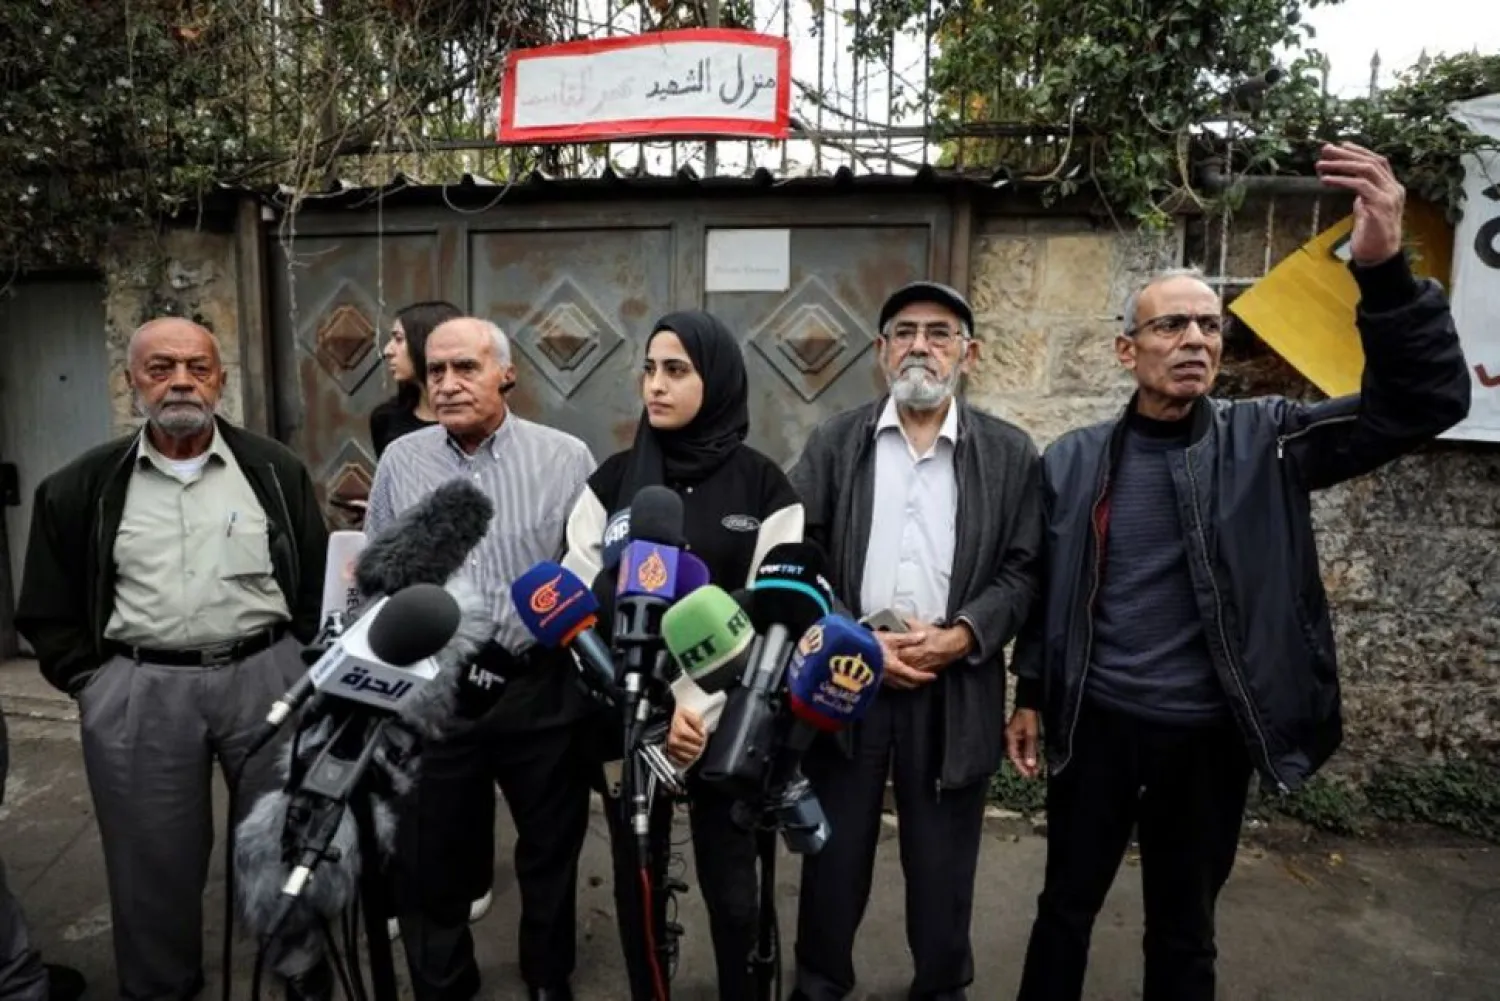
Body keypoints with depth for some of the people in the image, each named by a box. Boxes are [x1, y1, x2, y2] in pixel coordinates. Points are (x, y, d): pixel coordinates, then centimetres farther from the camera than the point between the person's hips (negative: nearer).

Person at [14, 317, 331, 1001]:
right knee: (156, 860, 12)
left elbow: (320, 581, 6)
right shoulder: (83, 488, 4)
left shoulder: (275, 471, 3)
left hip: (265, 676, 0)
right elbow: (48, 609, 10)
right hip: (139, 692, 0)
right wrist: (93, 682, 1)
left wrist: (305, 666, 0)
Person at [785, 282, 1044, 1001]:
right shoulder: (834, 443, 5)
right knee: (834, 855, 14)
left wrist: (961, 636, -14)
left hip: (956, 687, 0)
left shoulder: (1011, 453, 4)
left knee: (942, 863, 13)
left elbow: (1024, 570, 1)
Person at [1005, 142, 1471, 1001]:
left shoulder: (1266, 441, -4)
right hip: (1096, 723, 0)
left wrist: (1383, 269, -28)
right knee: (1067, 907, 17)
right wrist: (1031, 697, 5)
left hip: (1208, 735, 0)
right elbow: (1046, 589, 3)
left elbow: (1425, 402, -14)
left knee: (1185, 931, 19)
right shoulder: (1074, 461, -3)